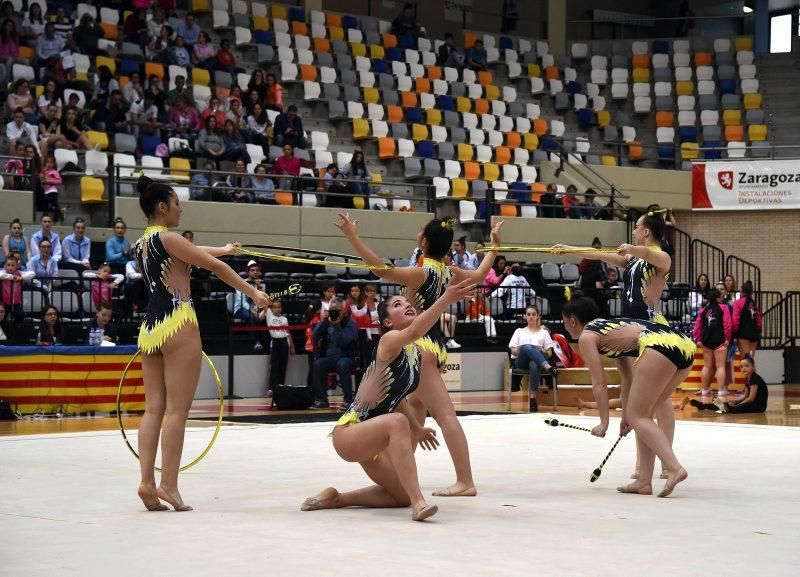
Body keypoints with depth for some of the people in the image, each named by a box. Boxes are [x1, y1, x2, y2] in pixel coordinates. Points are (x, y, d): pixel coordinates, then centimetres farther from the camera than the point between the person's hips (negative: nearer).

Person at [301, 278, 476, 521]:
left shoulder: (419, 353, 8)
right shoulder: (390, 340, -16)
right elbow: (414, 332, -41)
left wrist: (417, 430, 22)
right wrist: (446, 299, -50)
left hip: (370, 440, 10)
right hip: (348, 432, -10)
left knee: (403, 496, 14)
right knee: (397, 422, -39)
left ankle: (335, 498, 21)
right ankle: (418, 503, -42)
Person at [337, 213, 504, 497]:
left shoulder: (421, 272, -15)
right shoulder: (450, 273, 7)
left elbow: (381, 269, -27)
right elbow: (479, 275, 27)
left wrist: (353, 237, -27)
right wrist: (494, 245, 42)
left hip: (422, 346, -9)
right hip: (438, 347, 9)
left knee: (445, 414, -13)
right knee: (414, 408, 19)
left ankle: (465, 481, -16)